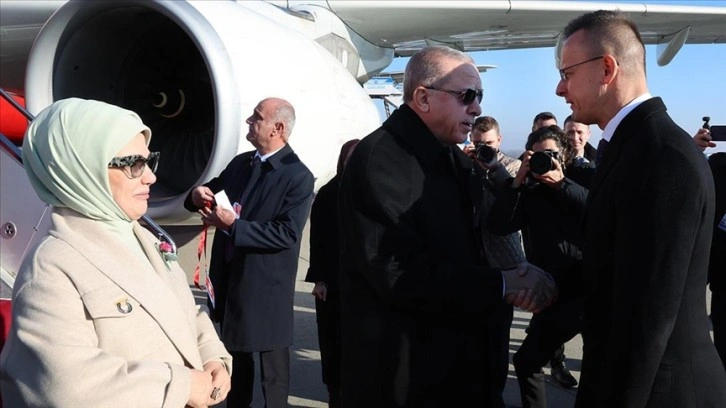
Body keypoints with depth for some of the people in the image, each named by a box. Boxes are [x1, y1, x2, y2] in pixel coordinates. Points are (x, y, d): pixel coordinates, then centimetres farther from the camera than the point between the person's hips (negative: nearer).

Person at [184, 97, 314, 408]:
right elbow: (212, 192, 17)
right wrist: (198, 195, -7)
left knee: (272, 360, 9)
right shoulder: (240, 162, 7)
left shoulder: (298, 176, -16)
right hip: (230, 277, 7)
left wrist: (233, 225, -26)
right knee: (235, 352, 23)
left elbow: (286, 233, -23)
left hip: (266, 285, -7)